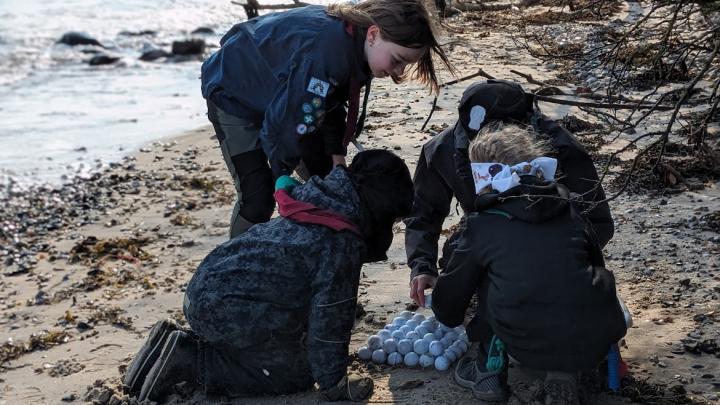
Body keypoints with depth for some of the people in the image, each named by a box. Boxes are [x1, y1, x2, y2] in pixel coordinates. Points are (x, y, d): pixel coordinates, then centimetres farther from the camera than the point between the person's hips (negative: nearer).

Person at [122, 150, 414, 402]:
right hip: (233, 313, -9)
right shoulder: (342, 244, -17)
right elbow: (328, 318, -14)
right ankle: (187, 362, -6)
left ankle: (181, 345, 12)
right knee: (297, 374, 3)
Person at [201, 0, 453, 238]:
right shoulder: (323, 52, -41)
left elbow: (333, 103, 2)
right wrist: (284, 180, -20)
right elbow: (283, 123, -34)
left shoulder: (357, 45, -14)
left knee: (326, 180, 5)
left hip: (280, 95, 8)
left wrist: (337, 156, -3)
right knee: (258, 197, -15)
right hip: (234, 95, -8)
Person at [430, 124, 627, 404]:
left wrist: (447, 313, 44)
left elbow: (448, 310, 18)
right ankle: (563, 376, 15)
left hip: (530, 347, -2)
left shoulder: (481, 226, 9)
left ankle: (490, 371, 22)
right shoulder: (571, 210, 16)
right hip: (597, 342, 2)